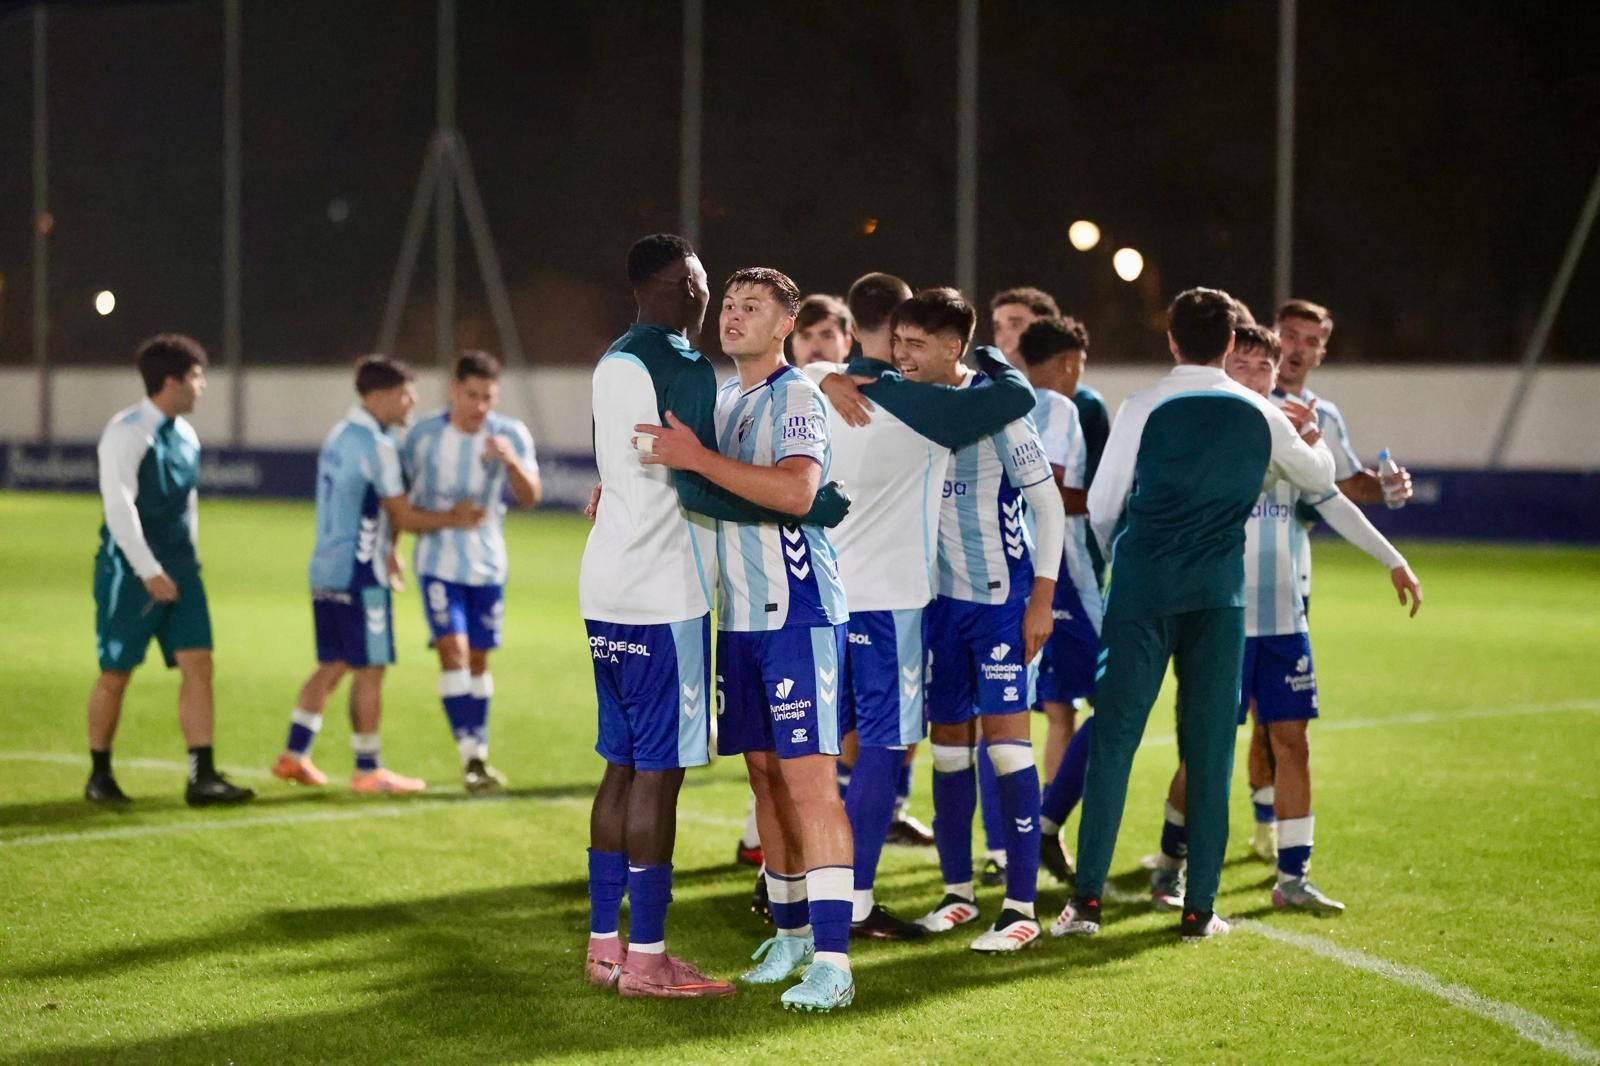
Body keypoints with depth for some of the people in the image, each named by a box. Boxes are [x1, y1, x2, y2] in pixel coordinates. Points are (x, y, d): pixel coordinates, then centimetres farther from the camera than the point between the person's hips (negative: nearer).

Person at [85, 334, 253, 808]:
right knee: (115, 675, 3)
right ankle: (100, 775, 19)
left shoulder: (185, 435, 10)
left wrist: (188, 565, 16)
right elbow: (119, 505, -20)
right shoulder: (126, 432, -14)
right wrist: (148, 571, -23)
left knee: (198, 666, -3)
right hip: (131, 572, -7)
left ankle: (202, 777, -3)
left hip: (178, 570, 7)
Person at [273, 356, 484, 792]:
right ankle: (369, 770, 3)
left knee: (332, 666, 15)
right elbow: (405, 516, -13)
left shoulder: (339, 435, 13)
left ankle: (294, 755, 13)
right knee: (368, 670, -1)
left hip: (325, 571, 9)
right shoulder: (376, 445, -16)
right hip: (359, 575, -9)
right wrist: (453, 519, 0)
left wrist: (385, 551, 24)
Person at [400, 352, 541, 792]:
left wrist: (512, 462, -31)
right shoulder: (423, 436, -5)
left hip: (487, 565, 2)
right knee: (453, 651, -16)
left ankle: (479, 755, 20)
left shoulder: (512, 435, -5)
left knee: (478, 660, 9)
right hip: (438, 563, -2)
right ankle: (470, 756, -18)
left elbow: (531, 499, -14)